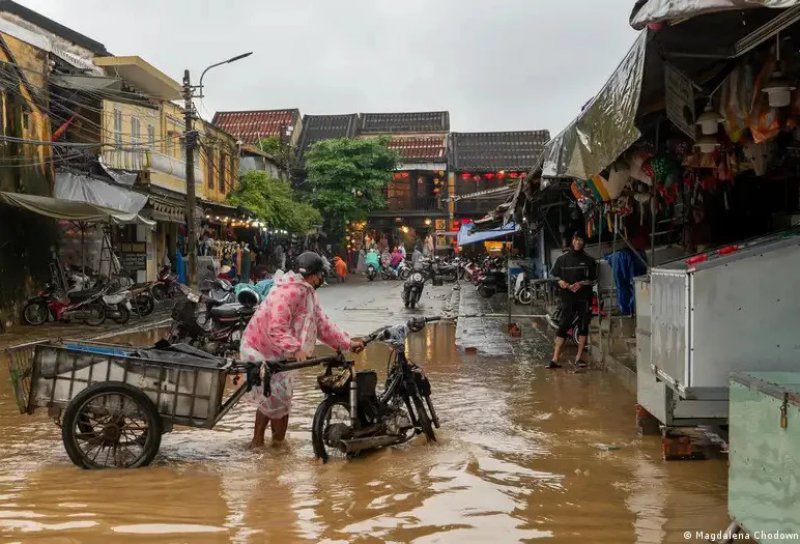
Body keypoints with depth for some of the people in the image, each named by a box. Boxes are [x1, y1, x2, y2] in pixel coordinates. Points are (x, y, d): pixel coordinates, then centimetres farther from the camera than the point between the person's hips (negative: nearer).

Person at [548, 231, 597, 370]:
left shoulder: (589, 261, 6)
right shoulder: (562, 259, 7)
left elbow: (594, 279, 5)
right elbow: (552, 275, 11)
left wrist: (581, 283, -12)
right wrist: (560, 281, -9)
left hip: (584, 298, 1)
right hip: (568, 298, 0)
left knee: (583, 327, 2)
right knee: (562, 327, -4)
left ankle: (579, 358, 11)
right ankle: (555, 359, -5)